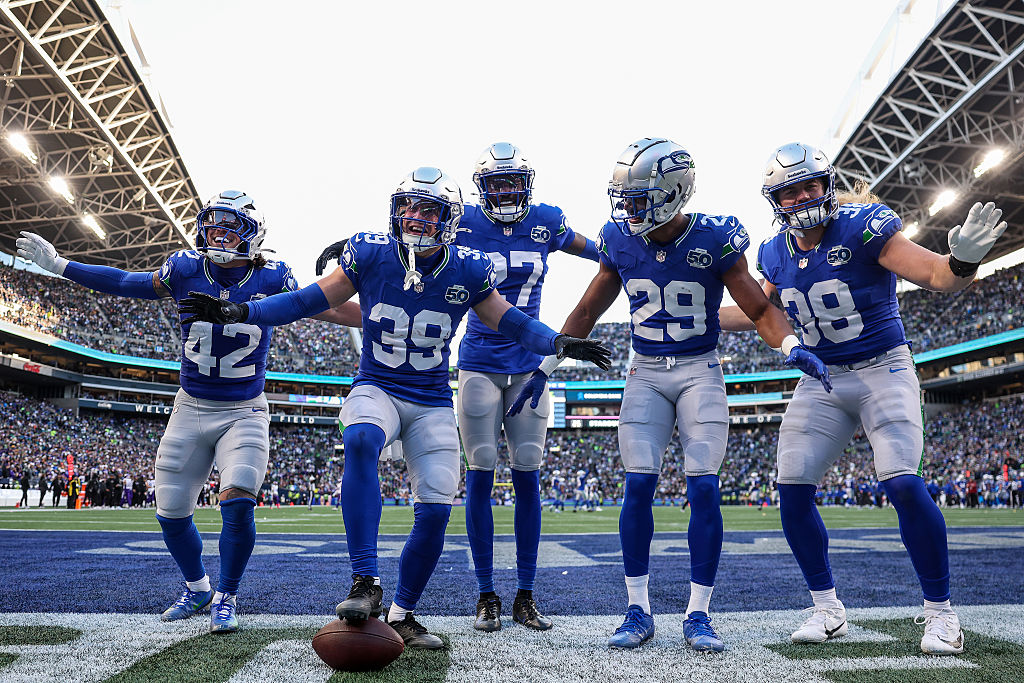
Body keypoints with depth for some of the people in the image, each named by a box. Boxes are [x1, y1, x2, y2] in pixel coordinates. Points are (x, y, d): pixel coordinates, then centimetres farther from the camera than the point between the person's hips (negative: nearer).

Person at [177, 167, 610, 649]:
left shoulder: (467, 271, -5)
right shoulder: (370, 255, -6)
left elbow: (508, 322, 5)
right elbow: (311, 300, 0)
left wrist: (560, 344, -12)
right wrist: (238, 313, -7)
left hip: (432, 405, 2)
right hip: (375, 390, -1)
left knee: (435, 511, -6)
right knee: (360, 441, -37)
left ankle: (402, 615, 16)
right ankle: (366, 583, -31)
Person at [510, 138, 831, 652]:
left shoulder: (713, 241, -11)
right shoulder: (621, 242, -3)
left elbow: (760, 309, -4)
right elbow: (587, 311, 8)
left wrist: (790, 346, -24)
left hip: (701, 372, -2)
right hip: (645, 374, 2)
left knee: (704, 488, -9)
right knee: (639, 484, -7)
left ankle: (697, 615, 5)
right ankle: (638, 611, 6)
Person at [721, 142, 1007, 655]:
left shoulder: (863, 227, -15)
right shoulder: (777, 254, 1)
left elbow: (938, 277, -20)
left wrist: (964, 259, -42)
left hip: (884, 368, -5)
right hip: (821, 381, 5)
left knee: (902, 483, -20)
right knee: (793, 490, -3)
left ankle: (940, 612, 2)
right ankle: (827, 609, 14)